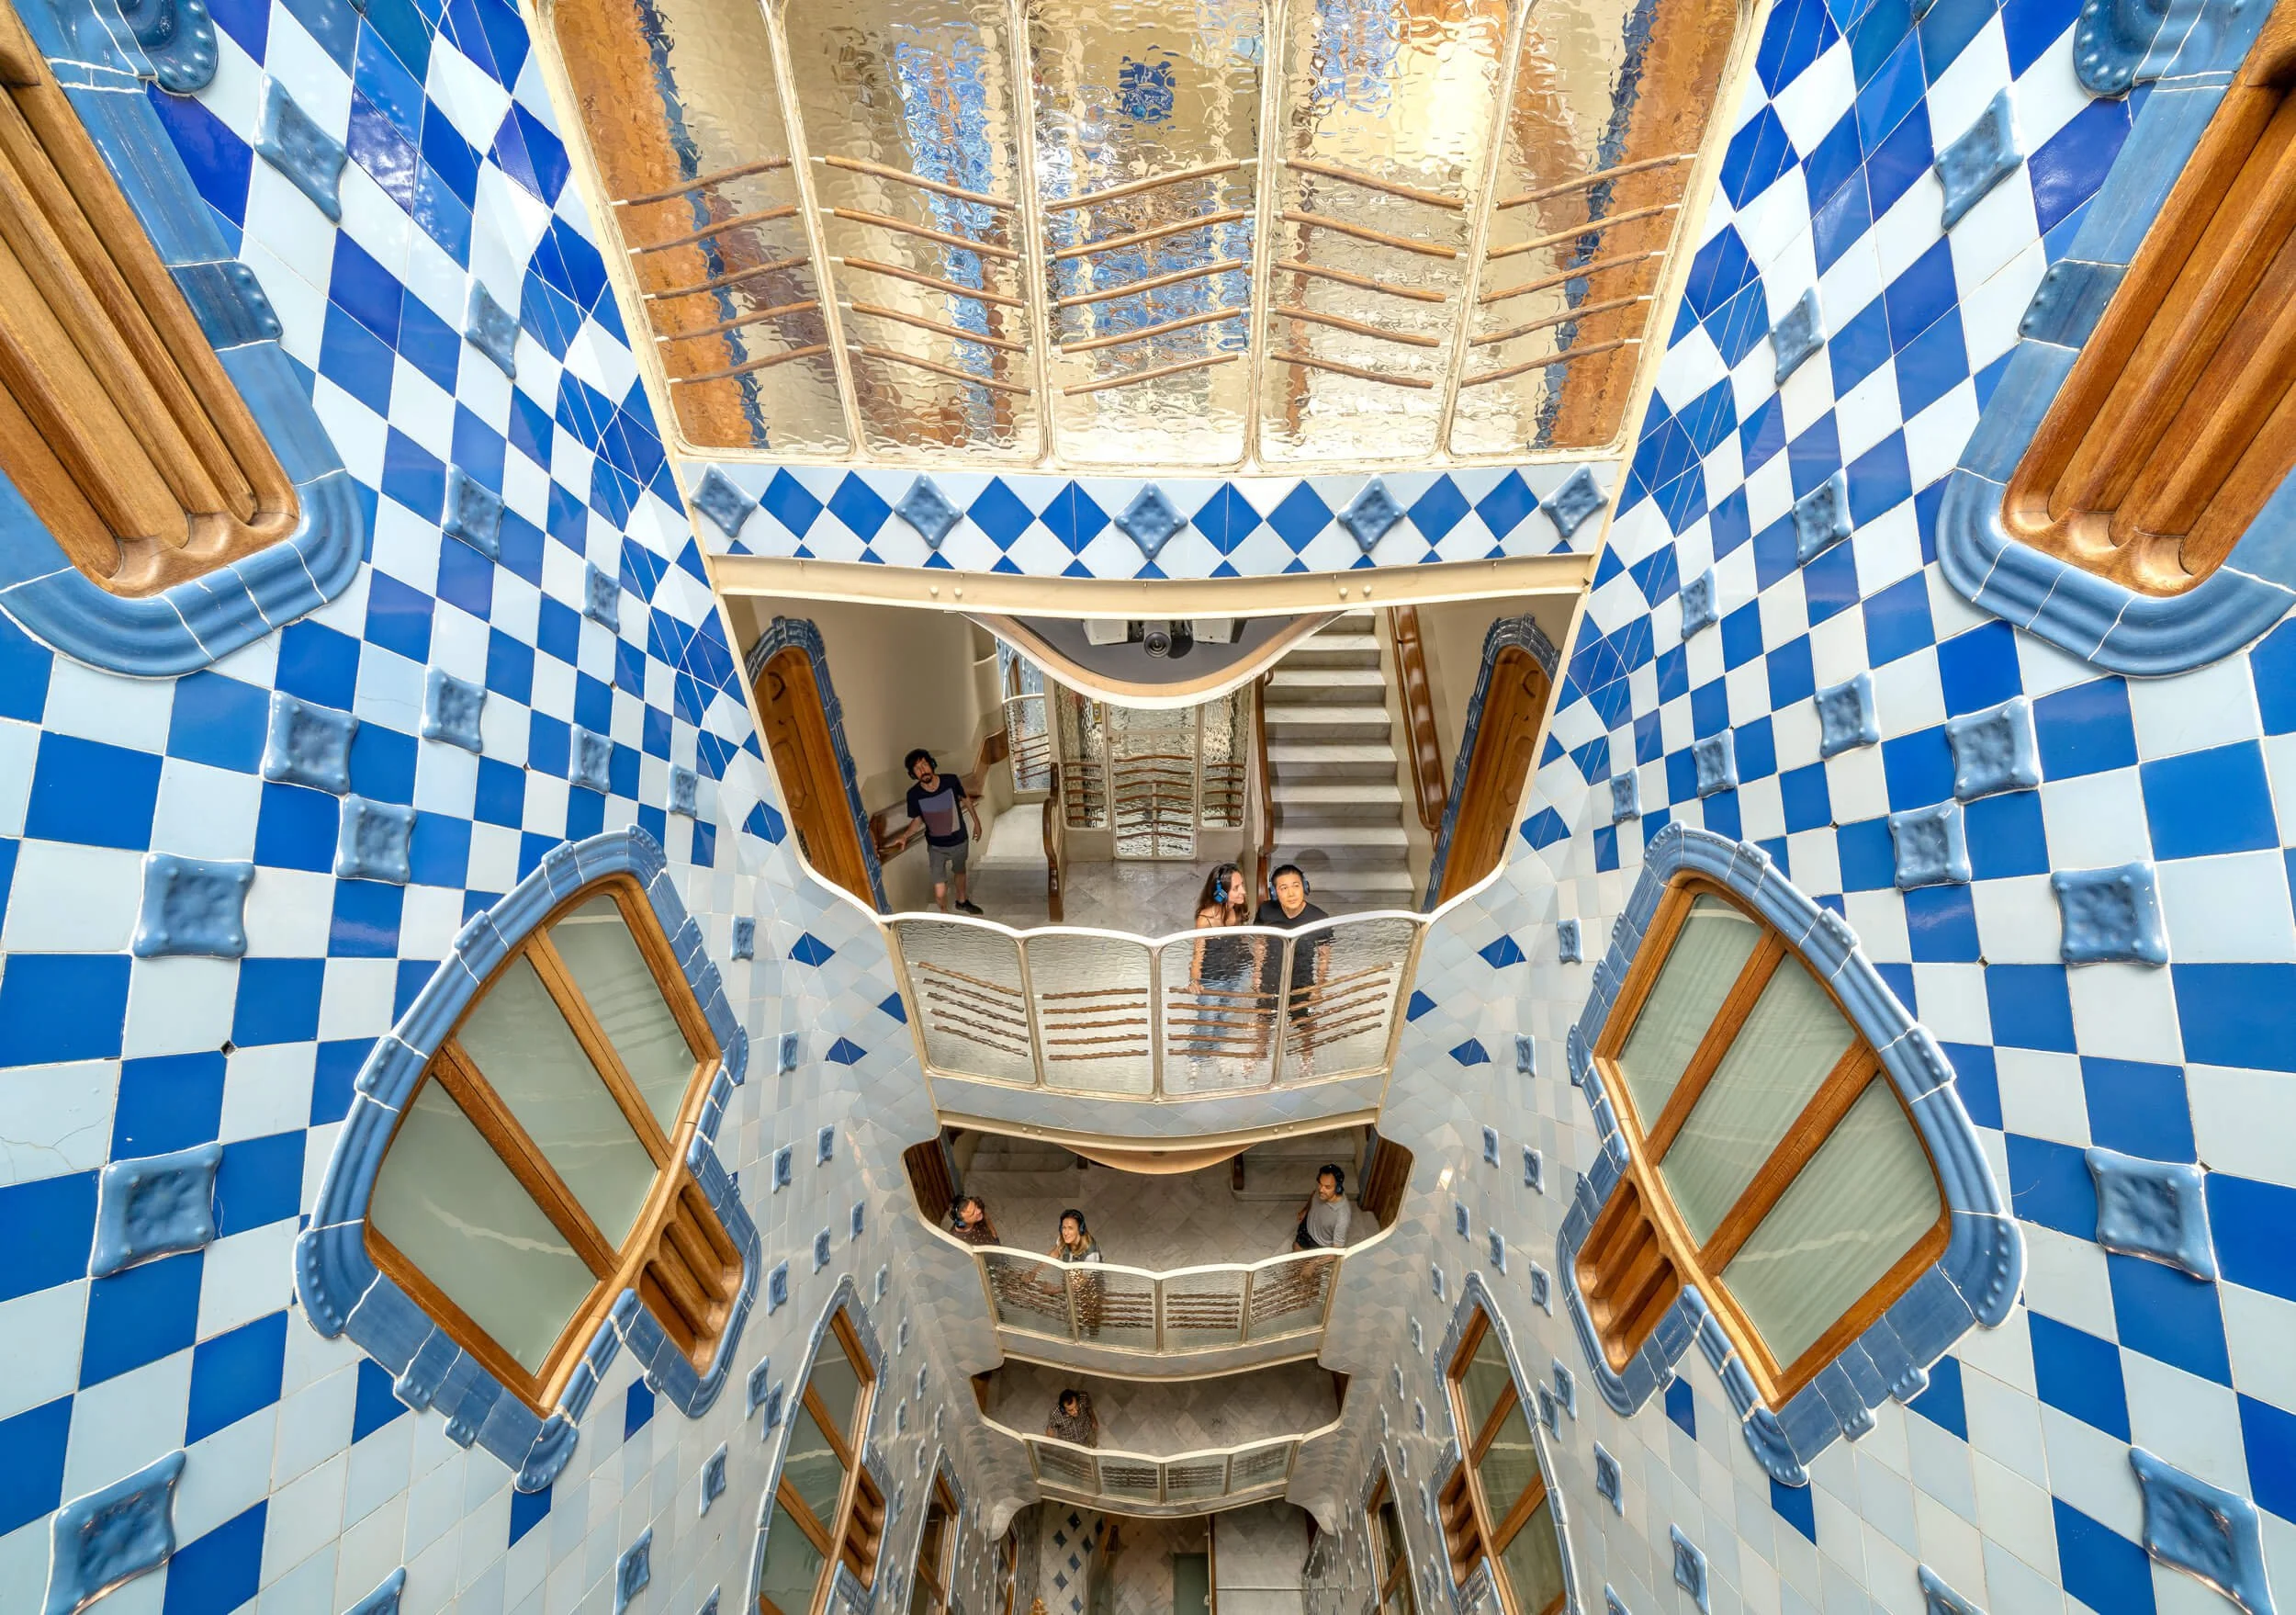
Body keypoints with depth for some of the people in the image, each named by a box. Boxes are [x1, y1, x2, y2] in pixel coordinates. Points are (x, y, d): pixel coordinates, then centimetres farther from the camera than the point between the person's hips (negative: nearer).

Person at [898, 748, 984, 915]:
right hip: (936, 847, -2)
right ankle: (945, 915, 30)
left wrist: (976, 822, 6)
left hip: (960, 841, 2)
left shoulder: (951, 780, -20)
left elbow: (966, 798, 0)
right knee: (940, 892, -1)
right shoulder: (914, 794, -21)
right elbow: (917, 820, -4)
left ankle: (962, 901, 56)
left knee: (960, 871, 28)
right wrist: (905, 836, -22)